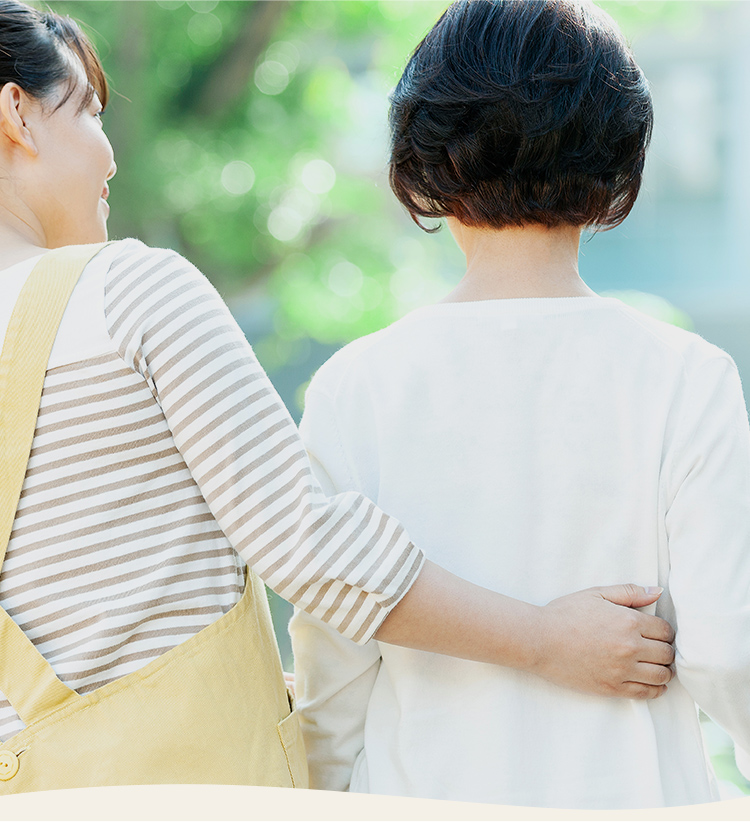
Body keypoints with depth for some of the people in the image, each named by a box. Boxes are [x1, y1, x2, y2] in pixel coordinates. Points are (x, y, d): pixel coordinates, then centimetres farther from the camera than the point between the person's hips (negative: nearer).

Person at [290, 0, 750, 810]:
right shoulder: (684, 379, -10)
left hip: (423, 793, 1)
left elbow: (333, 663, -3)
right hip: (631, 795, -1)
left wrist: (324, 802, 11)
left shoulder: (356, 386, -7)